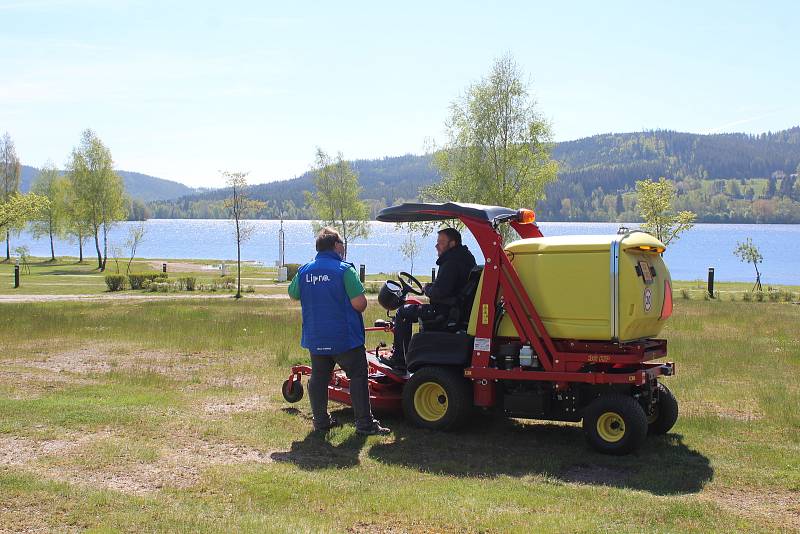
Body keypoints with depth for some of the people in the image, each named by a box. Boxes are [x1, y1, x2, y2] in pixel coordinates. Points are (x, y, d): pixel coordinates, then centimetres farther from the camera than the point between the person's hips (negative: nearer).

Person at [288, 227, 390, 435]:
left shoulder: (304, 270, 2)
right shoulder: (344, 269, -15)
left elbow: (293, 294, 18)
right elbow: (360, 303, -20)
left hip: (315, 338, 5)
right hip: (344, 338, -5)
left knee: (318, 378, 16)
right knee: (358, 378, 2)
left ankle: (320, 420, 20)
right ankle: (365, 423, 1)